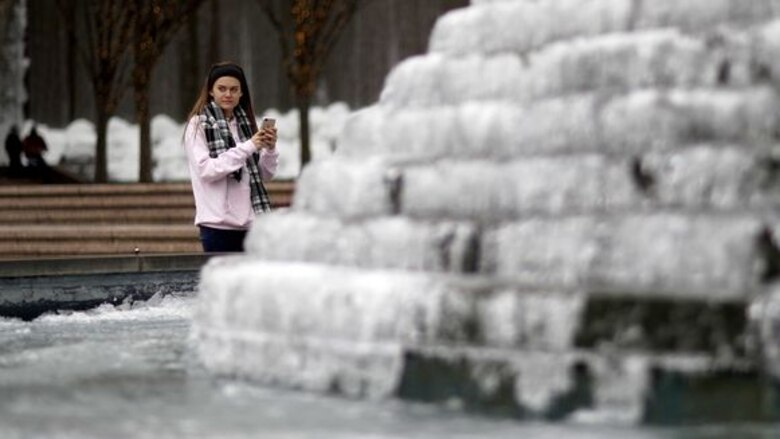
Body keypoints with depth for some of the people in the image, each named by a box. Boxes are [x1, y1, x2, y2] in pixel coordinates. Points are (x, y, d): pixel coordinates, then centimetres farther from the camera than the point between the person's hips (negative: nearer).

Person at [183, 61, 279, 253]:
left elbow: (265, 173, 13)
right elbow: (205, 170, -14)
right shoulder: (198, 124, -2)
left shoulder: (246, 122, 13)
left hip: (250, 221, 5)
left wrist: (270, 149, -6)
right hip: (218, 224, -5)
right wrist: (247, 147, -18)